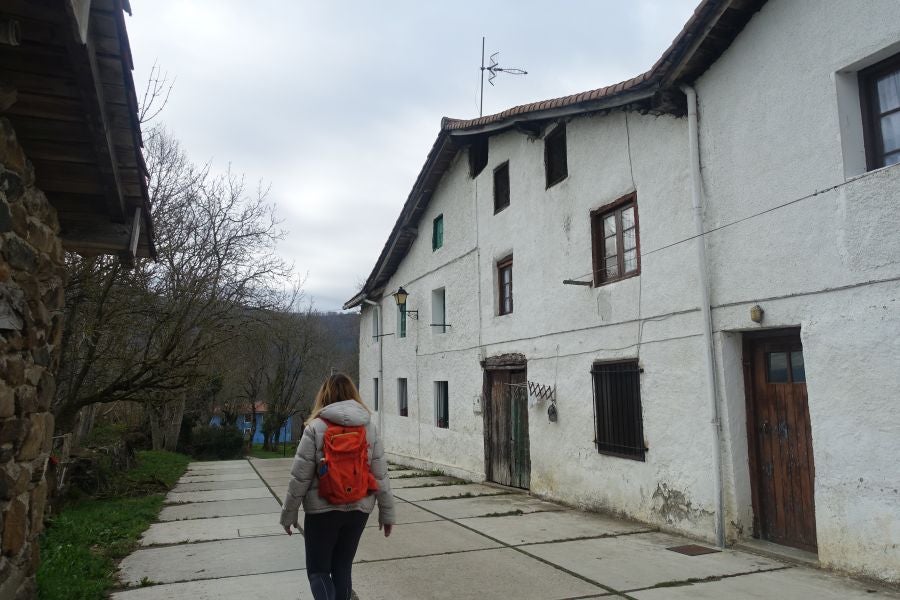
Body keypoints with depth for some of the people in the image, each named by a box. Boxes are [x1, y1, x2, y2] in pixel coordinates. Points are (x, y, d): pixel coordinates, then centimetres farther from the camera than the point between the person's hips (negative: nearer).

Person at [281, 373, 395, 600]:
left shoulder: (316, 427, -9)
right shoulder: (369, 427, 0)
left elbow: (300, 476, -9)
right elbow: (380, 475, 1)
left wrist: (288, 513, 3)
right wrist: (386, 513, 10)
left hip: (322, 509, -3)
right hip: (358, 509, 4)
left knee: (318, 570, 11)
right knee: (343, 568, 19)